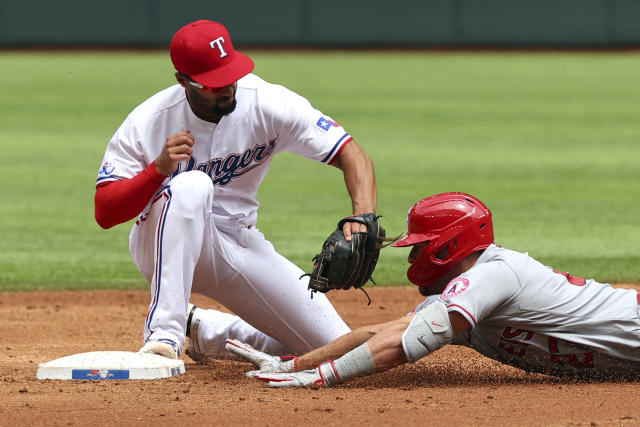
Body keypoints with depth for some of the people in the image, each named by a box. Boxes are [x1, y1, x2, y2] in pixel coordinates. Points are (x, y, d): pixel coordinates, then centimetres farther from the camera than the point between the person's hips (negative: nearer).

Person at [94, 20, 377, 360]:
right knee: (192, 184, -38)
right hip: (166, 249, -4)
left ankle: (204, 331, 18)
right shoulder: (147, 124, -19)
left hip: (241, 246, 4)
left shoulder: (267, 103, -16)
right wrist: (159, 168, -35)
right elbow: (104, 214, -20)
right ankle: (164, 332, -36)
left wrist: (363, 219, -39)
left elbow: (351, 155, -20)